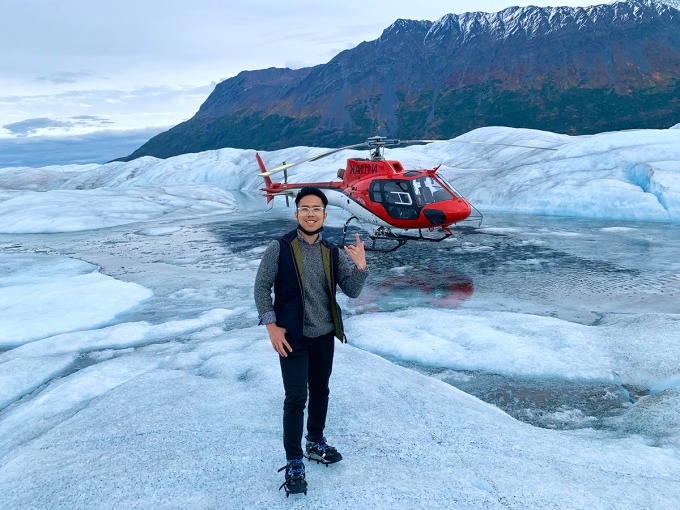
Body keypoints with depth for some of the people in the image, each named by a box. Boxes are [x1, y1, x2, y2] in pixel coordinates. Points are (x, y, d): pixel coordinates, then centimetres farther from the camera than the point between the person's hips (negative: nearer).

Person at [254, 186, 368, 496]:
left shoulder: (333, 253, -1)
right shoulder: (279, 248, -11)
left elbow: (352, 291, -3)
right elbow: (261, 287, -6)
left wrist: (360, 266, -21)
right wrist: (271, 326, -12)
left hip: (325, 336, 5)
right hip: (292, 337, -4)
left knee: (320, 392, 18)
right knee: (296, 398, -3)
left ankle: (315, 444, 39)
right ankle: (294, 463, 12)